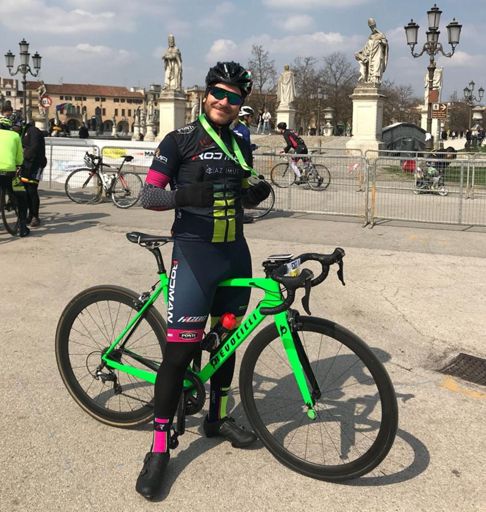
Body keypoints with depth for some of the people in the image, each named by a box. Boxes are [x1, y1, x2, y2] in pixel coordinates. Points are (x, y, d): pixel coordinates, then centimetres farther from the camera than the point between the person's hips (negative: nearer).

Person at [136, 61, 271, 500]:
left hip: (235, 254, 6)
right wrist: (182, 194, -29)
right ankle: (159, 449, 3)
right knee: (180, 350, -7)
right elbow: (148, 195, -9)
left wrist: (260, 192, -2)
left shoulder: (241, 146, 12)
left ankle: (217, 418, 35)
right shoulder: (180, 141, -5)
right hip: (194, 254, -6)